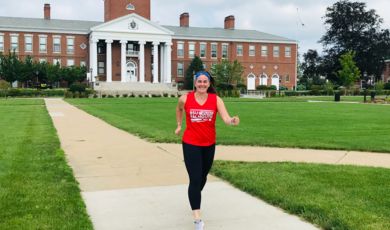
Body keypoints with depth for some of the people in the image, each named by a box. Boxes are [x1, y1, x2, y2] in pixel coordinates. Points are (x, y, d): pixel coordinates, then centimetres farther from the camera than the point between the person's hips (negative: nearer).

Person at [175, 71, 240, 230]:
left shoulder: (216, 100, -8)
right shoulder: (185, 99, -7)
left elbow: (225, 118, -22)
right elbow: (179, 109, 17)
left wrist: (231, 121, -43)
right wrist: (179, 125, 17)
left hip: (209, 145, 3)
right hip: (191, 144, -2)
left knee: (203, 176, 20)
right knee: (195, 179, -10)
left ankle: (195, 200, 49)